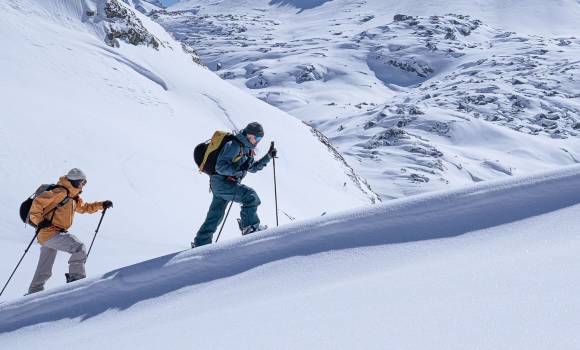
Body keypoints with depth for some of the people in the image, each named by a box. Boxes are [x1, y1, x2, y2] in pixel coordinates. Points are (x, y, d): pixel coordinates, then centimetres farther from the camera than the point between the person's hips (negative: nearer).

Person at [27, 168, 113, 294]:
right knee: (79, 248, -20)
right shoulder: (61, 193, -13)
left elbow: (84, 208, 33)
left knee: (44, 272, 18)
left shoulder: (73, 198, 17)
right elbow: (38, 202, -19)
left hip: (48, 236, 10)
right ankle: (76, 278, -18)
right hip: (50, 233, -10)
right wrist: (40, 221, -19)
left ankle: (33, 293, 27)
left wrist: (101, 205, 23)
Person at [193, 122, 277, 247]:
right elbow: (220, 167, -20)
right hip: (221, 182, -10)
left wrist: (268, 156, 16)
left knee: (215, 215, 14)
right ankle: (250, 226, -17)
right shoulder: (234, 145, -15)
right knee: (250, 196, -22)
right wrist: (239, 168, -31)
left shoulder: (246, 149, 16)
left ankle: (201, 242, 22)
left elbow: (253, 167, 26)